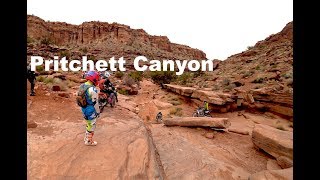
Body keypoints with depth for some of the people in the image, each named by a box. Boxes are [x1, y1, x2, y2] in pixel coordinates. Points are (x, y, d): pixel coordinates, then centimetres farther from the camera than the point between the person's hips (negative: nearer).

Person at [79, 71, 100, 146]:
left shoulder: (82, 86, 1)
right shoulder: (93, 90, -26)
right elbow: (95, 103, -21)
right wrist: (98, 112, -8)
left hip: (84, 109, 9)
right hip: (91, 111, -8)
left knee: (89, 124, 26)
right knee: (91, 126, 10)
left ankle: (86, 137, 41)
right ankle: (89, 141, 26)